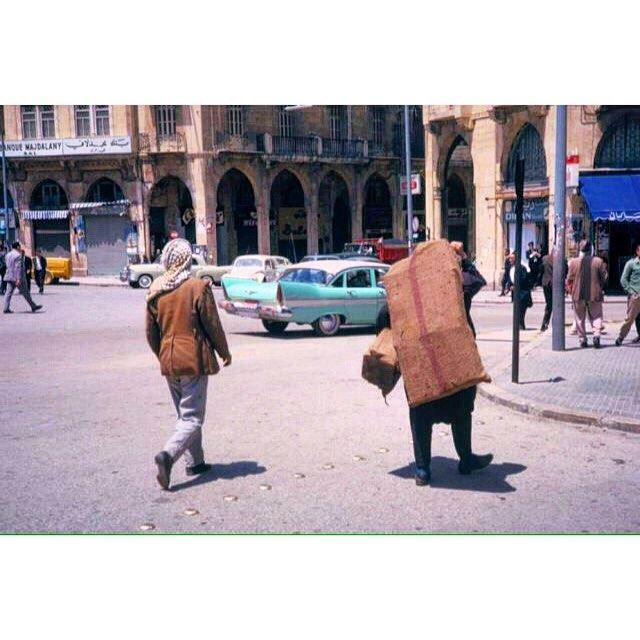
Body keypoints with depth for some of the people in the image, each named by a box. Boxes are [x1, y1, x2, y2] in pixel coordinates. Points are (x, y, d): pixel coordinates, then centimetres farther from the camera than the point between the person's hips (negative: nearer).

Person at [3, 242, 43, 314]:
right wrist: (19, 279, -23)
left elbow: (8, 266, 18)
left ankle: (6, 308, -3)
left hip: (9, 277, 8)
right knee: (25, 293, 2)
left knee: (9, 292, 4)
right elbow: (18, 268, -21)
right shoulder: (18, 255, -15)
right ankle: (33, 306, 12)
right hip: (17, 277, -8)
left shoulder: (8, 255, 11)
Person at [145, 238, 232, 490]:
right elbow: (213, 325, -7)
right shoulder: (198, 287, -12)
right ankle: (168, 454, -21)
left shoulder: (155, 291, 4)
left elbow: (151, 333, 10)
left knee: (184, 414, 18)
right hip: (194, 361, -6)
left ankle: (195, 462, 24)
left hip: (169, 362, 6)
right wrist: (225, 353, 6)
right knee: (192, 417, -1)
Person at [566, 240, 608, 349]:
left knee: (580, 318, 10)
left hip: (578, 295, 0)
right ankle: (596, 334, -10)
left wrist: (571, 289, 15)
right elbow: (605, 277, 1)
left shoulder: (574, 262, -6)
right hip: (595, 294, 0)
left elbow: (569, 279, -3)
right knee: (596, 316, 10)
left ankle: (582, 339, 11)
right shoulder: (598, 261, -4)